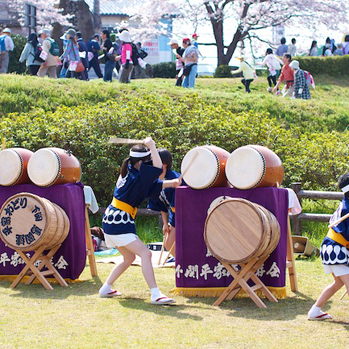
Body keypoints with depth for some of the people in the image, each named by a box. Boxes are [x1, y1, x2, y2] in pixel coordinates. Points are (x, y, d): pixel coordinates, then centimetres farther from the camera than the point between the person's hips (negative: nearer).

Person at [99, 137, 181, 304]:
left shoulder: (129, 173, 13)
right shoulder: (136, 176, -15)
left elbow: (153, 186, 20)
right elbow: (158, 168, -23)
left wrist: (171, 183, 8)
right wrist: (152, 145, -13)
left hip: (112, 221, 10)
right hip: (119, 224, -10)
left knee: (129, 257, 24)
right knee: (145, 253, -16)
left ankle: (106, 288, 29)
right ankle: (155, 295, -25)